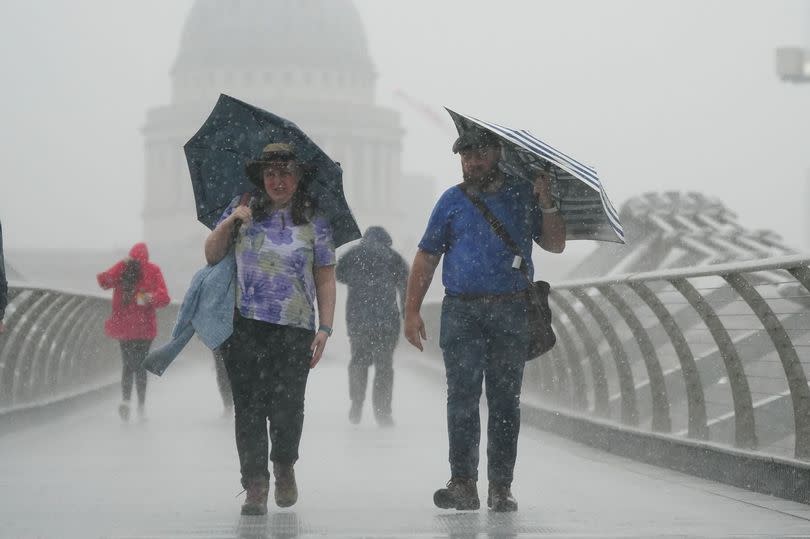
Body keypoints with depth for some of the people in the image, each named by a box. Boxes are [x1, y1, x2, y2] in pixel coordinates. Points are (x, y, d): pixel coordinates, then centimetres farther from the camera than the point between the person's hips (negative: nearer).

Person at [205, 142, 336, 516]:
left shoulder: (314, 221, 9)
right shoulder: (243, 210, 11)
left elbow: (325, 280, 9)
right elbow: (211, 256, 12)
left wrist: (325, 327, 1)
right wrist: (229, 222, -4)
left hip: (294, 330, -1)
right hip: (244, 327, 1)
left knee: (286, 407, -9)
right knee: (248, 407, -2)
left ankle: (284, 467, 19)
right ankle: (255, 486, 5)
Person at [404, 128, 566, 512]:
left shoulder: (522, 196, 11)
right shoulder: (452, 201, 11)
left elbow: (555, 245, 10)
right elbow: (426, 257, 10)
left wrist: (546, 204, -6)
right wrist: (412, 311, 2)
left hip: (511, 312, 0)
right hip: (461, 311, 0)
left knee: (505, 401, 1)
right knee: (462, 395, -8)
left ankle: (501, 487, 5)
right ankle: (463, 484, -8)